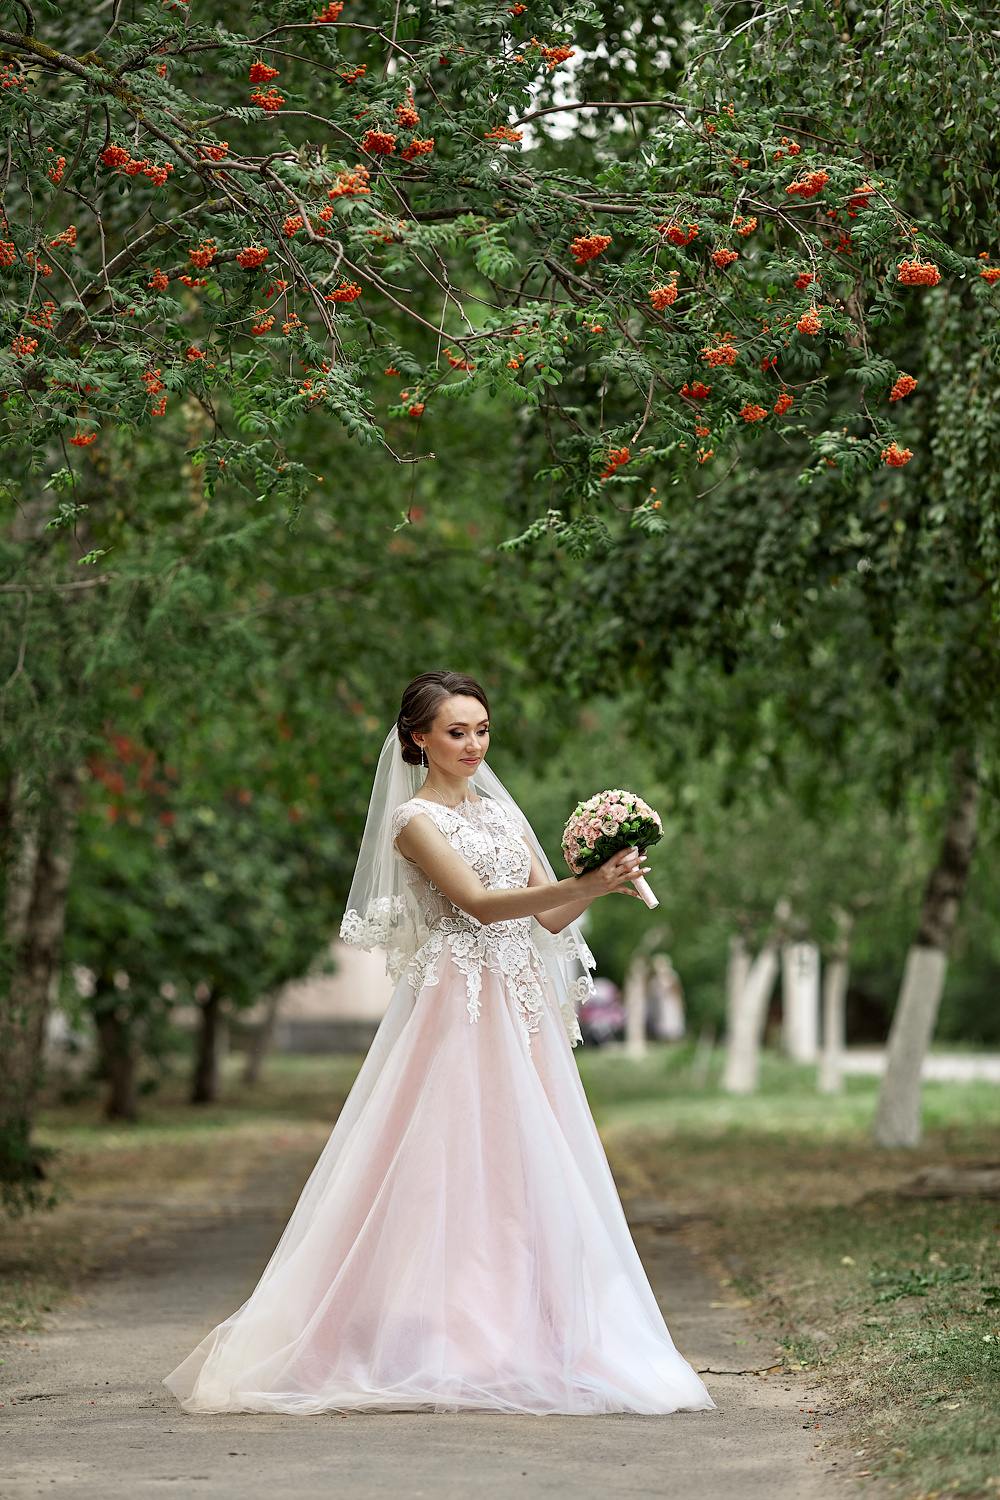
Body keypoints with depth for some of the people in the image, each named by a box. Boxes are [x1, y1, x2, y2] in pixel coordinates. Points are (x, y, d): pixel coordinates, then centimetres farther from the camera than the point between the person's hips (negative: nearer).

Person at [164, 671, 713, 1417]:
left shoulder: (499, 810, 18)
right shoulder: (415, 818, -4)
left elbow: (549, 918, 14)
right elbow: (479, 903, -16)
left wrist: (601, 885, -5)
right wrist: (582, 884, -24)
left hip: (521, 1006, 7)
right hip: (457, 1005, -7)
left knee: (523, 1171, 3)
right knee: (452, 1166, -10)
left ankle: (517, 1338, 6)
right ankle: (444, 1346, -9)